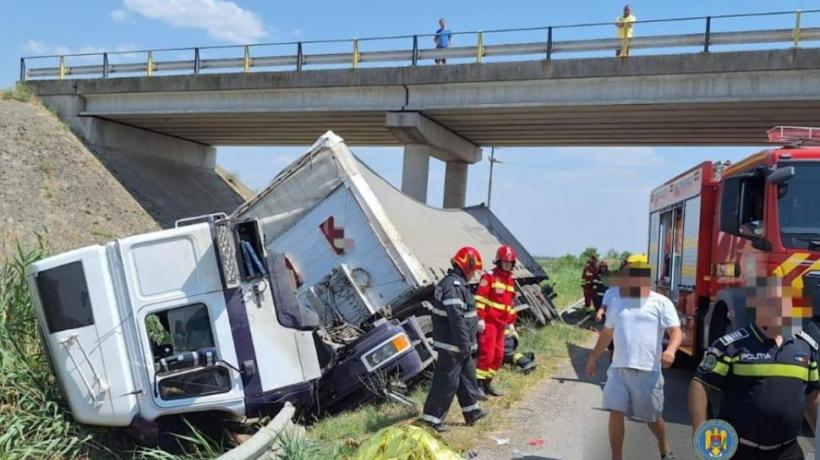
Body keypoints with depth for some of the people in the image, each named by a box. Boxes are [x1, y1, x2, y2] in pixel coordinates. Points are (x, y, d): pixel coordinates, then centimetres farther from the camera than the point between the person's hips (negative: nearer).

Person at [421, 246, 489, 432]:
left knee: (467, 376, 20)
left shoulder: (455, 283, 13)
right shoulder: (454, 286, -22)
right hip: (452, 345, -11)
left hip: (459, 346, 11)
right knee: (447, 381, -3)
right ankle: (432, 417, 4)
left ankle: (472, 411, 33)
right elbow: (456, 318, -27)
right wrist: (465, 344, -23)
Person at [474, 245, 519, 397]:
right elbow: (480, 299, -13)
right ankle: (478, 384, -8)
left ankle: (487, 383, 19)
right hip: (488, 322, -8)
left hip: (501, 323, 8)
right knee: (487, 353, -12)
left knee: (498, 355, 10)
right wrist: (480, 318, -18)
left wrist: (511, 322, 21)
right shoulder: (489, 277, -7)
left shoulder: (510, 281, 17)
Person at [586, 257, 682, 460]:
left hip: (648, 371, -3)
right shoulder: (617, 304, 12)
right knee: (616, 414, -4)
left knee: (652, 418, 12)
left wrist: (670, 350, -31)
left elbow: (676, 331, -11)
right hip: (618, 369, 3)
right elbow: (607, 332, 22)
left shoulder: (661, 303, -3)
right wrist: (593, 357, 25)